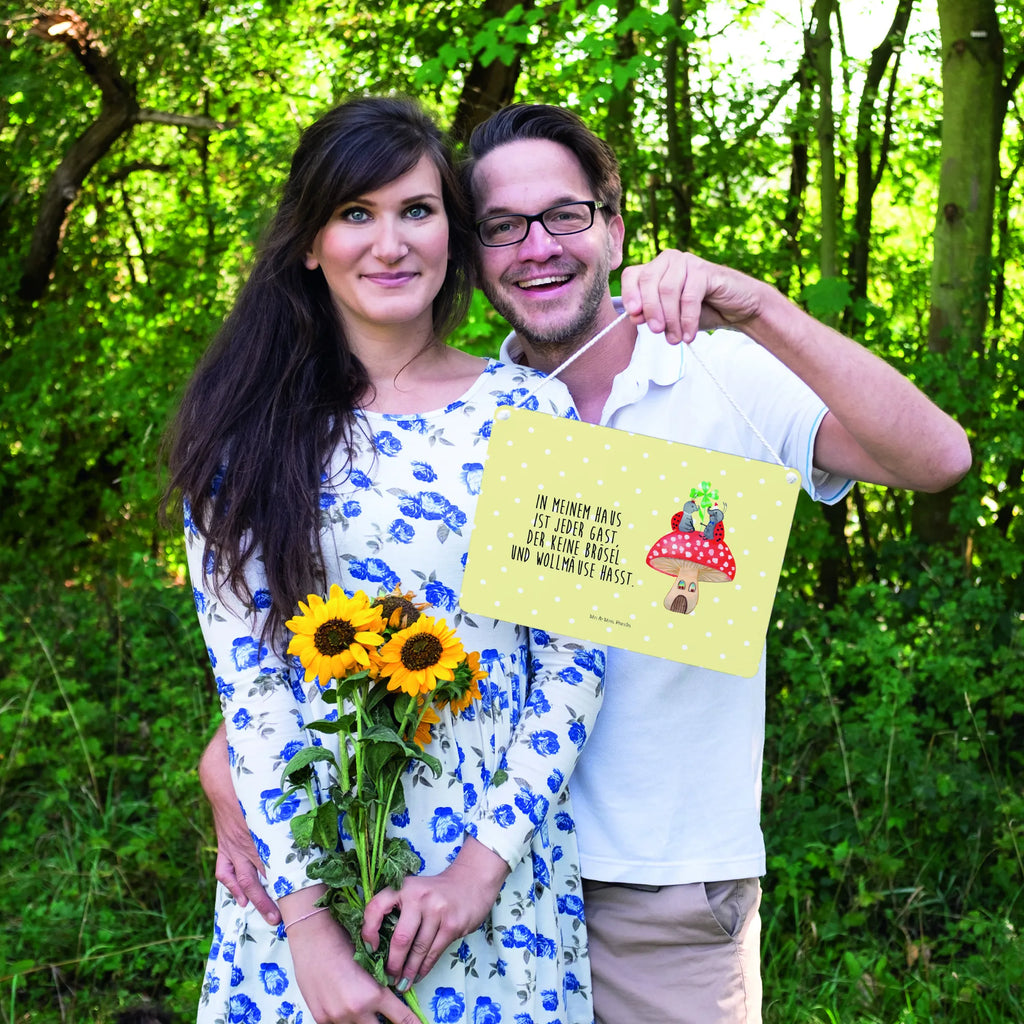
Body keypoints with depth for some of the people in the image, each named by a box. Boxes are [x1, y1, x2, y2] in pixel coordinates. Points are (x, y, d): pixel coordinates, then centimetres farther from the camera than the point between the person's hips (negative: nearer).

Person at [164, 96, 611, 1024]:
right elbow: (246, 676, -7)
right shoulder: (250, 429, -1)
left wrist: (488, 859, -12)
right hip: (301, 866, 0)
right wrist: (306, 917, -14)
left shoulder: (529, 410, -1)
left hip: (499, 863, 0)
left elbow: (574, 658, -3)